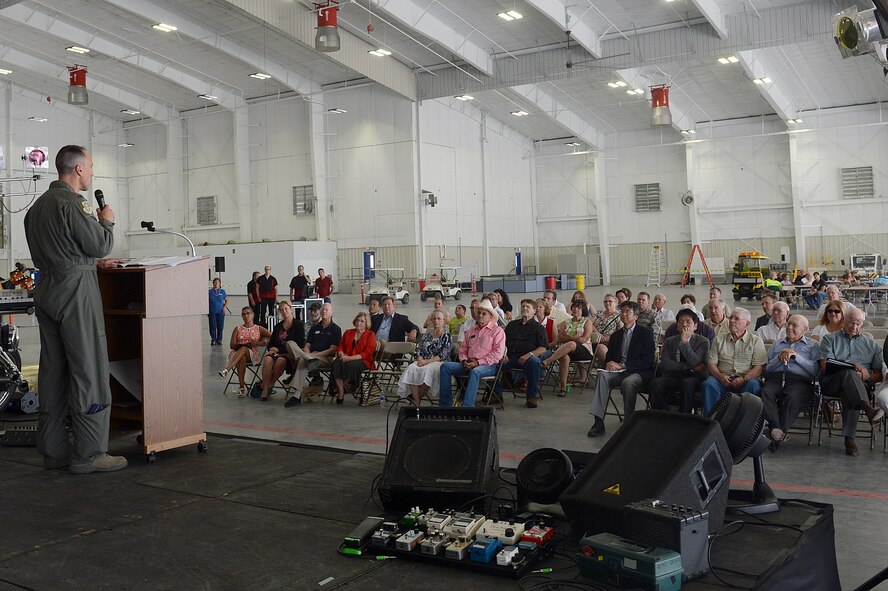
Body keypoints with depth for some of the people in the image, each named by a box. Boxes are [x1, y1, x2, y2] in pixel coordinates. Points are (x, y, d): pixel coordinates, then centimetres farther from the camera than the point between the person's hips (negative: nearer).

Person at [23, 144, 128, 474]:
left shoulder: (39, 205, 17)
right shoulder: (70, 204, -14)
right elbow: (100, 244, -12)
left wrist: (95, 263, 24)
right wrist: (106, 222, 7)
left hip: (47, 293, 10)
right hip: (75, 292, -10)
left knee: (53, 373, 10)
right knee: (89, 372, -5)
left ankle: (54, 450, 16)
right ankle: (89, 453, -2)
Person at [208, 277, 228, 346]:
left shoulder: (222, 291, 4)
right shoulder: (210, 292, 1)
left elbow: (226, 300, 14)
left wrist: (225, 307, 0)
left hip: (220, 312, 1)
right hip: (212, 312, -1)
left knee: (220, 327, 3)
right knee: (213, 327, -2)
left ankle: (219, 340, 14)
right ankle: (213, 340, 6)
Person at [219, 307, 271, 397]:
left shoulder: (259, 329, 15)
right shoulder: (237, 329, 16)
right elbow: (232, 345, 3)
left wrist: (263, 342, -7)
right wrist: (248, 344, -10)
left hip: (252, 355, -1)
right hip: (236, 354, 1)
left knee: (244, 349, -37)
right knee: (242, 358, -38)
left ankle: (227, 369, -54)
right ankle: (242, 387, -41)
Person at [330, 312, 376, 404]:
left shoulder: (370, 335, 4)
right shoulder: (348, 332, 20)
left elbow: (367, 354, -6)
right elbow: (340, 348, 17)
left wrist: (350, 358, -18)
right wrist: (342, 355, -9)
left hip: (364, 361, -4)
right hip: (347, 359, 4)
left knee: (350, 365, -37)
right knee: (336, 362, -31)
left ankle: (341, 389, -15)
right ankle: (341, 393, -33)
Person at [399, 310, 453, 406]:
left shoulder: (447, 336, 3)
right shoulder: (427, 333, 19)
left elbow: (443, 356, -7)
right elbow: (418, 349, 14)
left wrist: (427, 361, -16)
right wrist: (420, 359, -8)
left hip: (439, 363, -4)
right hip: (423, 361, 4)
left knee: (427, 370, -39)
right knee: (411, 369, -30)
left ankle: (416, 397, -20)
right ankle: (416, 403, -33)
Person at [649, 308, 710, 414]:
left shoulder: (703, 341, 5)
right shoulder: (669, 341, 14)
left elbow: (694, 362, -12)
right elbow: (665, 364, -2)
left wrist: (684, 341, -12)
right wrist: (690, 366, -9)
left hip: (693, 378, -3)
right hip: (672, 377, 3)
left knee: (687, 383, -37)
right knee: (656, 383, -27)